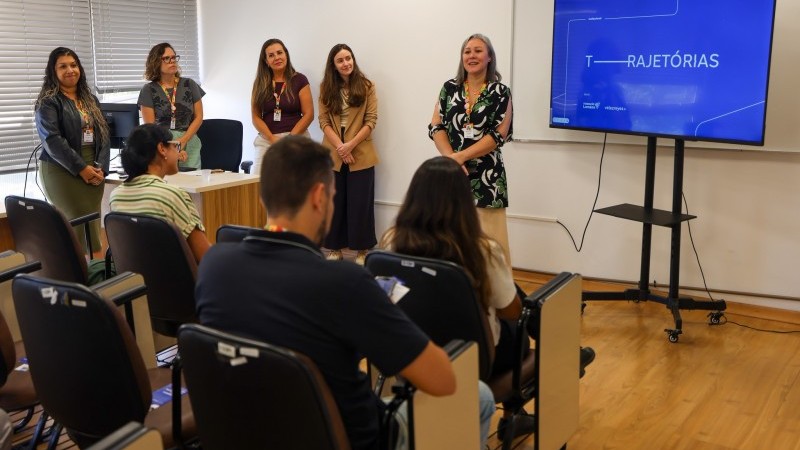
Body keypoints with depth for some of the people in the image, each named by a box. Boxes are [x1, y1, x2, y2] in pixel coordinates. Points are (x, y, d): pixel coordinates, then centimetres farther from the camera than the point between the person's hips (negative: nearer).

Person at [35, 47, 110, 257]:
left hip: (94, 171, 6)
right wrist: (81, 168, -17)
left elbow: (104, 135, 12)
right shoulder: (48, 101, -3)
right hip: (63, 171, -5)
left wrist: (101, 167, -4)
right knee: (82, 227, -11)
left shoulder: (90, 100, 16)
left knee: (92, 225, 3)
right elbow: (51, 139, -13)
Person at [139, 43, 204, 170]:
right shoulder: (148, 90, 4)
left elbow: (198, 117, 7)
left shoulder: (189, 85, 9)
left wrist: (182, 141, -7)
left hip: (189, 144, 2)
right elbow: (149, 126, -1)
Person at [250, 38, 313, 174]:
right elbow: (256, 117, 7)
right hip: (266, 140, 3)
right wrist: (273, 139, -8)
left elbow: (308, 114, -1)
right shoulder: (260, 83, 10)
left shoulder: (299, 80, 3)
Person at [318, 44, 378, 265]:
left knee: (360, 203, 2)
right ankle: (335, 248, 18)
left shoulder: (366, 86, 0)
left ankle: (361, 250, 11)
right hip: (332, 154, 2)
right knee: (334, 203, 7)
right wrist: (339, 146, -14)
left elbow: (371, 120, -5)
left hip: (360, 154, -2)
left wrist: (351, 145, -15)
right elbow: (323, 121, 0)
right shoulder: (326, 87, 6)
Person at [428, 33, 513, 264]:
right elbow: (436, 127, 5)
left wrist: (461, 156, -13)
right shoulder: (449, 88, 9)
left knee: (488, 237, -5)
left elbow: (498, 135, -7)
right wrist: (450, 158, -10)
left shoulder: (500, 92, 0)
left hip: (486, 175, -3)